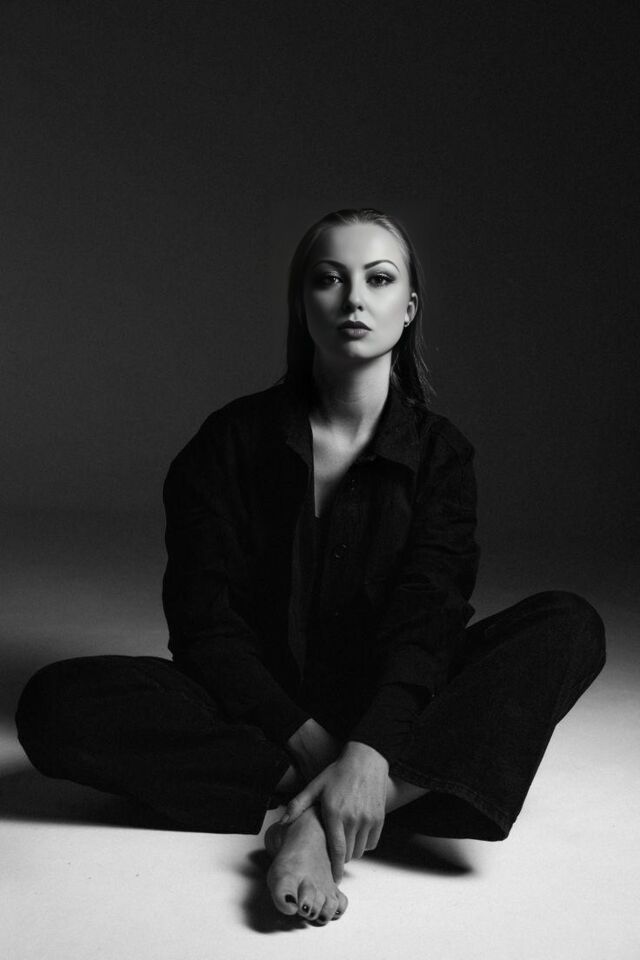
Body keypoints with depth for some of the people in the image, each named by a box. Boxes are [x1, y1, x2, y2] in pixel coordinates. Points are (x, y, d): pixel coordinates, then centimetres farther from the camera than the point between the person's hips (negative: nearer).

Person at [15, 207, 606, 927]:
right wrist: (309, 741, -20)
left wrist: (368, 752, -32)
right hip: (256, 707, 0)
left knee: (570, 624, -21)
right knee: (56, 703, -25)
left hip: (388, 712, 1)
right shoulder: (233, 441, -2)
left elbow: (424, 622, -14)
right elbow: (204, 617, -8)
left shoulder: (440, 453, -1)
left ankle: (314, 824, -32)